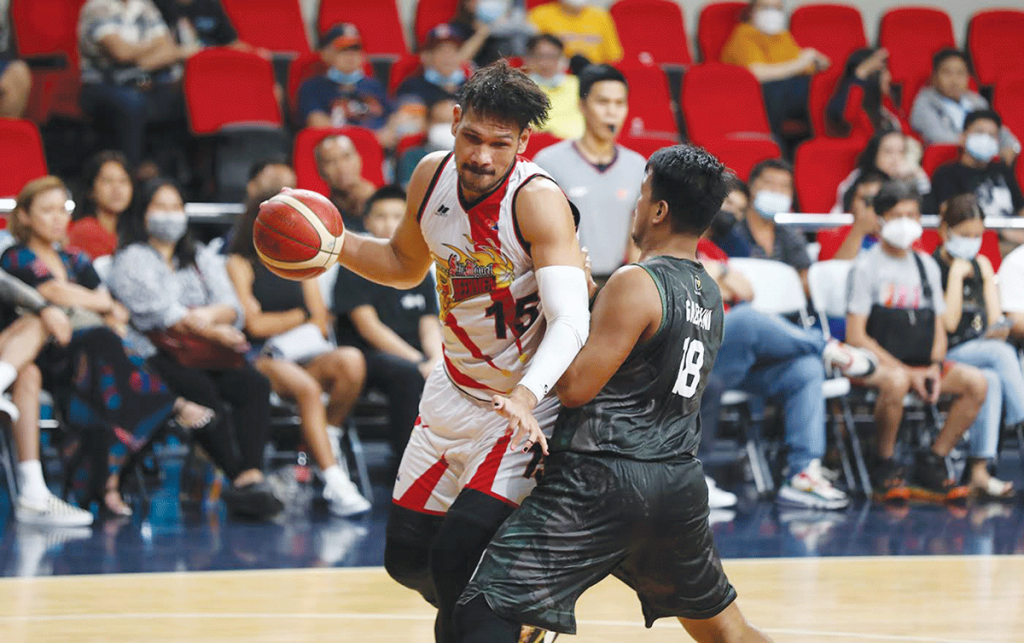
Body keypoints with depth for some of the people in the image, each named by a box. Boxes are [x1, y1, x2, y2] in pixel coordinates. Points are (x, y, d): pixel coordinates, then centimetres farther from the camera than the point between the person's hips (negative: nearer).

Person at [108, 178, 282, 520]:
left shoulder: (204, 259, 28)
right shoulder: (132, 260, 9)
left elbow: (233, 308, 14)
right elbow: (157, 311, -5)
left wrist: (209, 315, -10)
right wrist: (215, 331, -9)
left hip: (210, 352, 5)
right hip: (155, 355, -5)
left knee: (255, 385, -26)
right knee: (201, 389, -36)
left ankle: (253, 476, -43)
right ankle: (239, 477, -38)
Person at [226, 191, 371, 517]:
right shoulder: (240, 264, 9)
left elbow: (321, 326, 15)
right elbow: (254, 324, -3)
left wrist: (278, 326, 0)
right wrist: (303, 317, 7)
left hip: (305, 356, 5)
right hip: (262, 359, -5)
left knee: (351, 361, -29)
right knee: (306, 388, -37)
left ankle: (326, 440, -12)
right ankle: (335, 481, -40)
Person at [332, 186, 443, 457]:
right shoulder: (355, 269, 2)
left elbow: (430, 327, 10)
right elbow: (369, 327, -8)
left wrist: (437, 360, -14)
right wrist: (417, 361, -17)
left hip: (414, 358, 5)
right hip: (368, 358, -5)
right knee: (407, 373, -37)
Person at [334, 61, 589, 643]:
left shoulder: (538, 201, -25)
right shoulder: (432, 177, -5)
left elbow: (571, 322, -35)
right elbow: (406, 265, 15)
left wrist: (526, 393, -52)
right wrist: (335, 245, -4)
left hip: (527, 404, -7)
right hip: (455, 390, 7)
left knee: (455, 558, -17)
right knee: (407, 555, 13)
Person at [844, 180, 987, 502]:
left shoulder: (927, 266, 14)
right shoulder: (866, 267, -5)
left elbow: (938, 328, 17)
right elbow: (856, 336, -11)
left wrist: (934, 367, -5)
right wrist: (905, 371, -17)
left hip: (920, 363, 6)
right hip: (874, 362, -6)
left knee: (976, 382, -16)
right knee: (896, 382, -39)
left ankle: (931, 464, -6)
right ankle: (885, 469, -18)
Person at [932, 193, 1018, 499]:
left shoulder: (982, 265, 17)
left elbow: (996, 318, 13)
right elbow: (948, 323, -13)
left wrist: (999, 328, -11)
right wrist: (957, 275, -12)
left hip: (981, 352, 5)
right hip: (944, 356, -5)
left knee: (992, 381, -32)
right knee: (1002, 354, -32)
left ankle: (979, 471, -38)